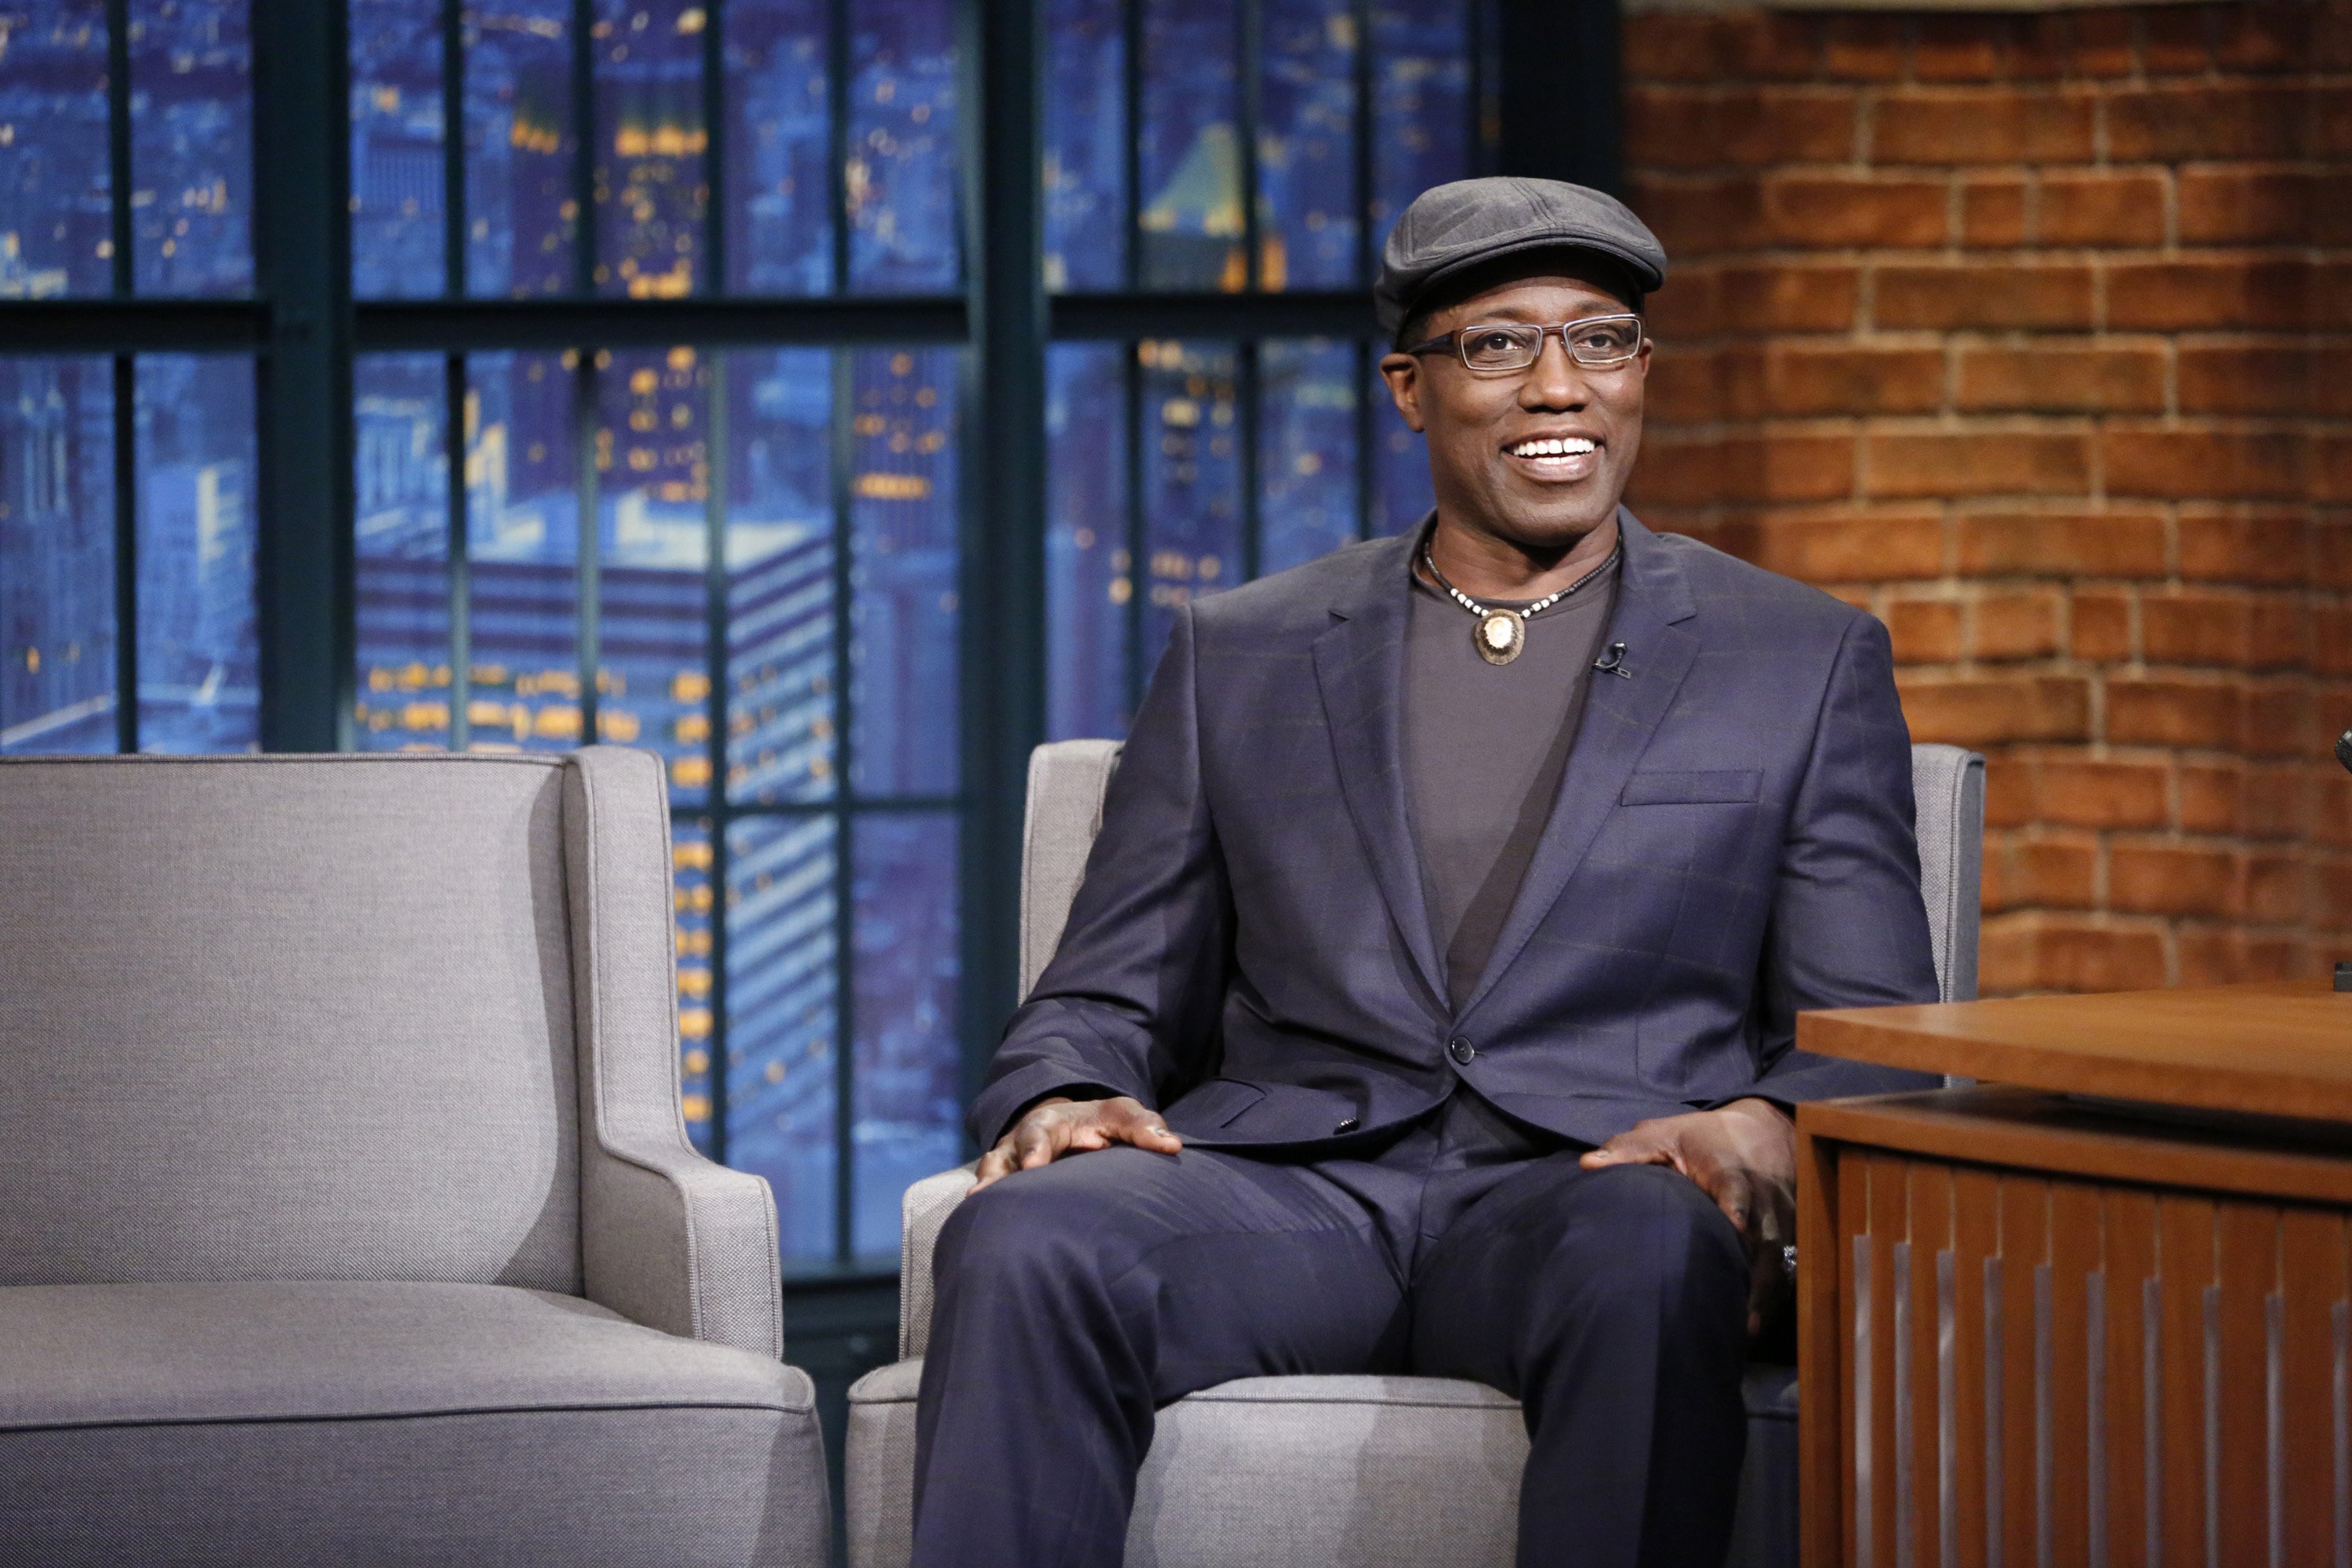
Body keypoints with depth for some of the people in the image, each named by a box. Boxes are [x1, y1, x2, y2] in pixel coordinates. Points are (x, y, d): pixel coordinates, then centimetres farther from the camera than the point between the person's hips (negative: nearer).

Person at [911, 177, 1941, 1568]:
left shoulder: (1808, 661, 15)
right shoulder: (1240, 659, 19)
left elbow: (1874, 1035, 9)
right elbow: (1110, 996, 18)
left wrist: (1764, 1128, -15)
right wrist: (1060, 1100, -7)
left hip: (1589, 1187, -1)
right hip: (1288, 1179, 2)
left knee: (1646, 1265, -39)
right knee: (1025, 1244, -32)